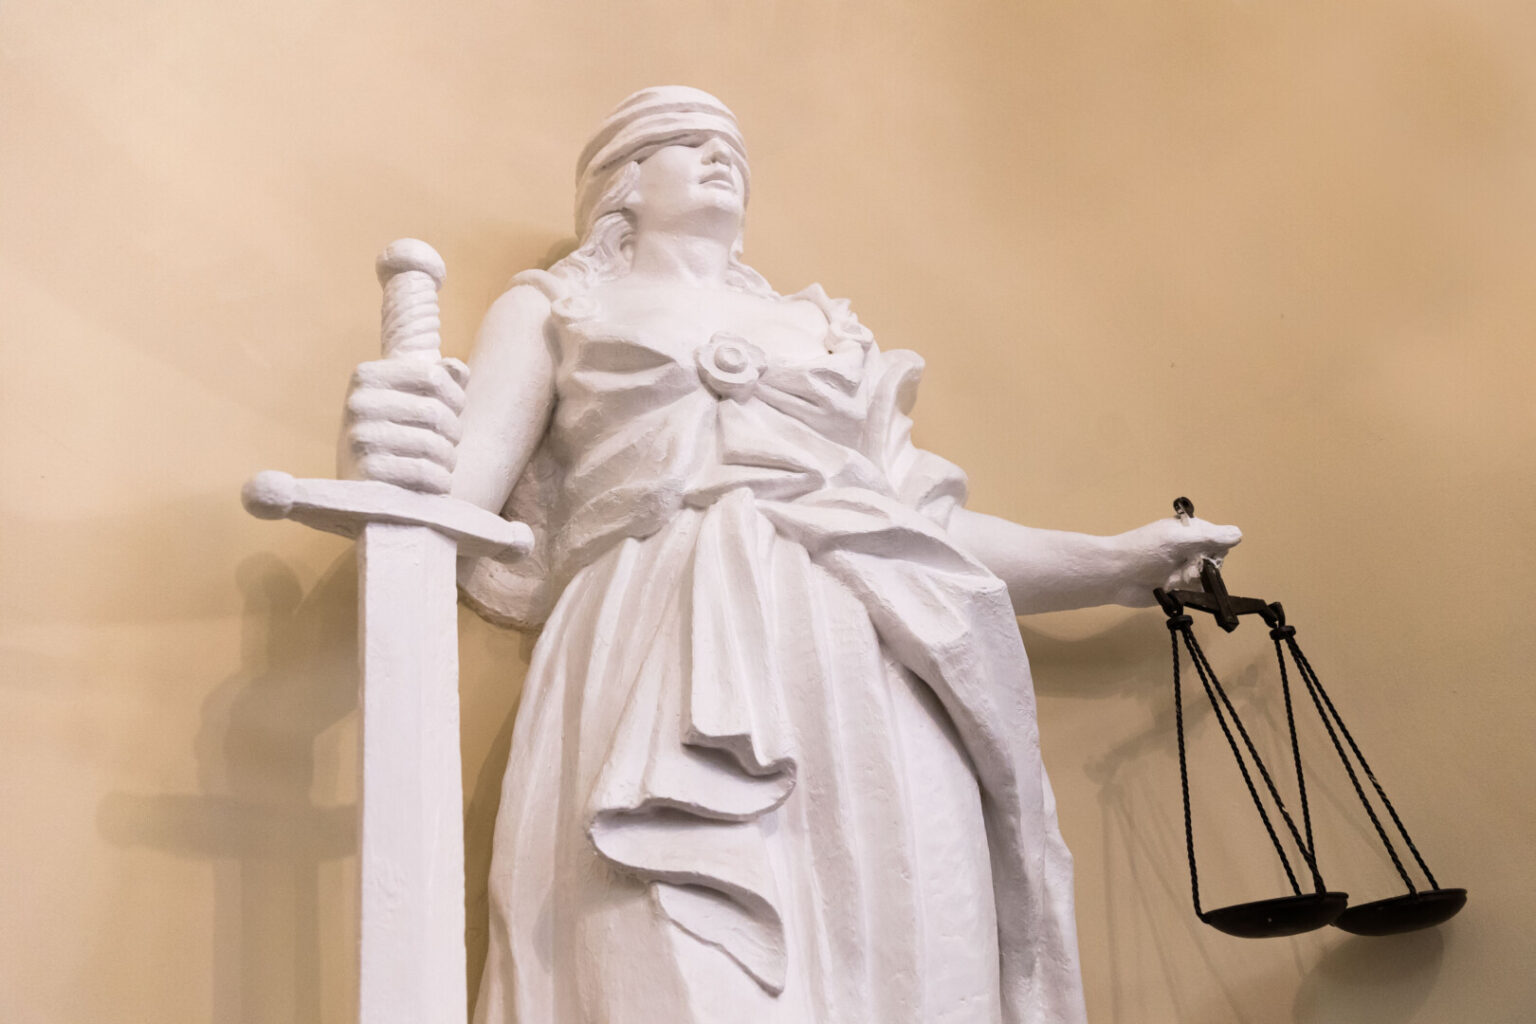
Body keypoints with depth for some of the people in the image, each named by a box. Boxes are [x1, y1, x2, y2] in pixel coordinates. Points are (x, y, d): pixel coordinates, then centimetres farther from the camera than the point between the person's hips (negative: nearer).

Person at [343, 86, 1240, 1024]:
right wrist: (402, 461, -18)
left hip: (872, 676, 3)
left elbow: (926, 521, 27)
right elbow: (461, 479, 6)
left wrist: (1120, 564, 22)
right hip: (664, 678, -3)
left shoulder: (827, 327, 32)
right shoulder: (551, 307, 23)